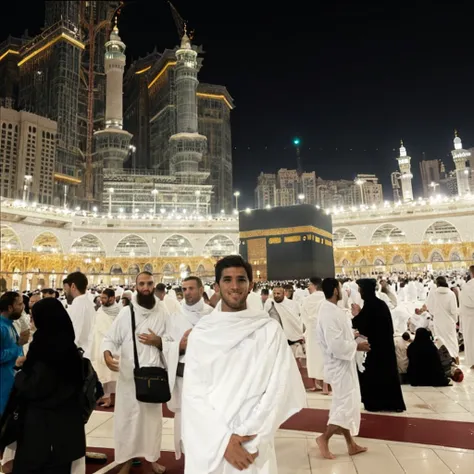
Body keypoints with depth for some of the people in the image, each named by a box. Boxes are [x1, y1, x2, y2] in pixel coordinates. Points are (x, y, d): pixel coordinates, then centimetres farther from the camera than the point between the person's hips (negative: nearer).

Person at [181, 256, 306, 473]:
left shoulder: (270, 330, -5)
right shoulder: (200, 332, -2)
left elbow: (278, 390, -7)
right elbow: (193, 392, -4)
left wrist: (247, 436, -13)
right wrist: (223, 439, -13)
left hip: (253, 448, -1)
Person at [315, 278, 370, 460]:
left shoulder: (331, 310, 6)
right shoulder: (330, 313, -26)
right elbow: (336, 345, -28)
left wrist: (352, 335, 10)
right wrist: (356, 346, -16)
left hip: (342, 364, 10)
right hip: (340, 365, -10)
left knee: (345, 404, 18)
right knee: (347, 405, 0)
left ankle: (351, 444, 31)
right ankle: (324, 438, 15)